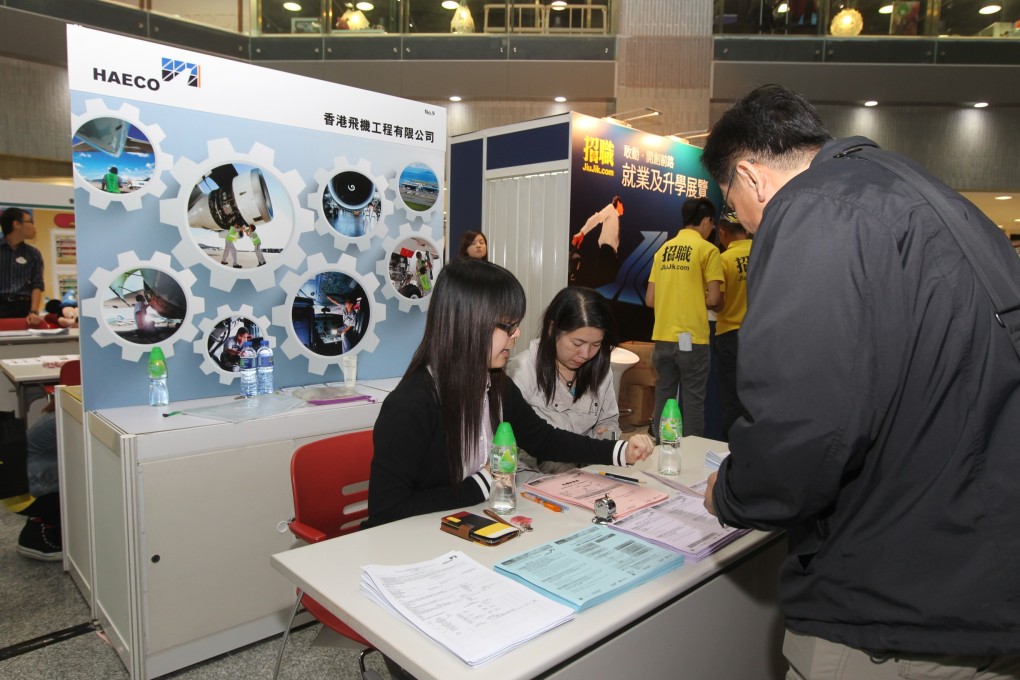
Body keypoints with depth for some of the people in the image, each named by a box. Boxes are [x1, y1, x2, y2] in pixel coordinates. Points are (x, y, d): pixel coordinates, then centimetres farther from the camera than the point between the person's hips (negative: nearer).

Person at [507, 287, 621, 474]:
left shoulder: (600, 368, 3)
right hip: (536, 475, -5)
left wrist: (604, 436, -6)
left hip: (587, 465, 6)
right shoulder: (522, 370, -16)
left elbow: (609, 421, 16)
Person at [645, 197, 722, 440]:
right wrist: (701, 300, 11)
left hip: (662, 337, 5)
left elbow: (649, 300, 9)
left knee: (663, 397, 14)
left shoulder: (663, 249, 11)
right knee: (693, 400, 5)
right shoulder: (707, 249, -4)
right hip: (692, 339, -5)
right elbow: (713, 300, -10)